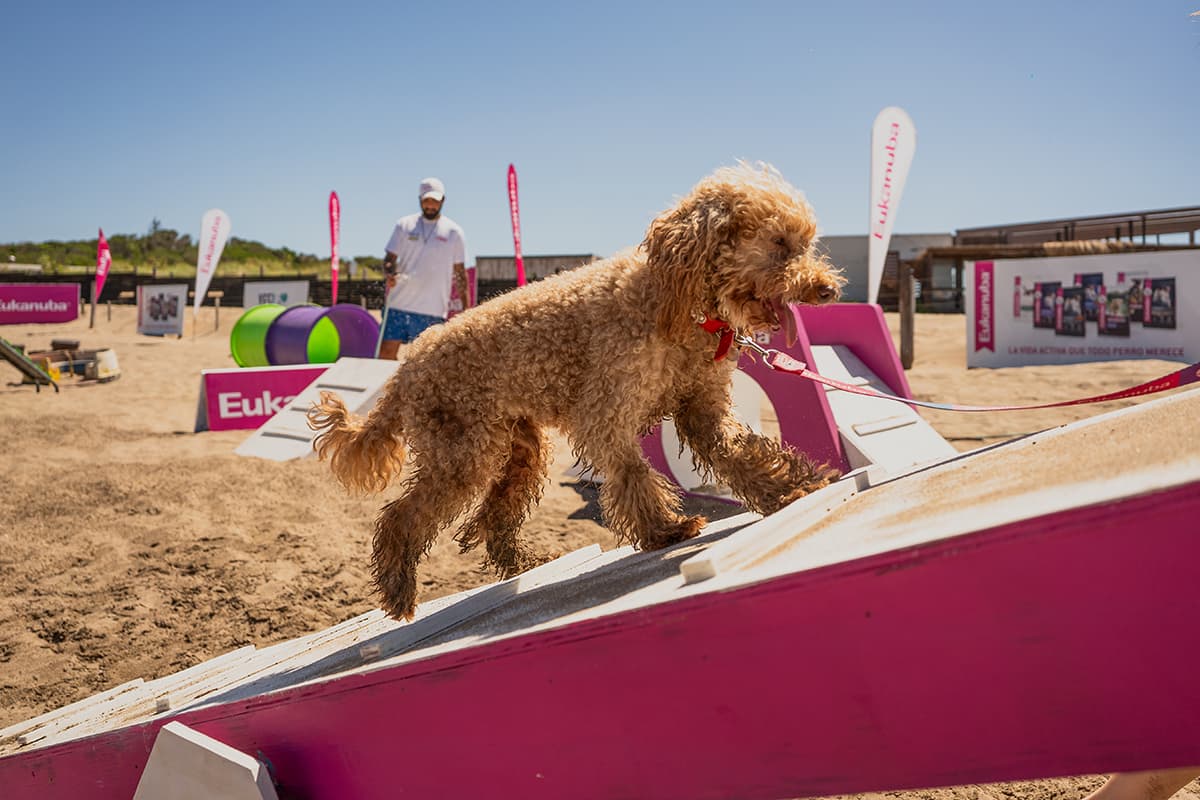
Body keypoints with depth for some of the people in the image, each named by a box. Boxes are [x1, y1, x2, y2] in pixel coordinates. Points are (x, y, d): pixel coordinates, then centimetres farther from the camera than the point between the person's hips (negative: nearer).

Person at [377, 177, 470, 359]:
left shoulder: (453, 232, 5)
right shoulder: (404, 224, 8)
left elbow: (460, 272, 8)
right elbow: (390, 258, 9)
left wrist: (466, 309, 3)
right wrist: (390, 274, -15)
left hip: (433, 310, -1)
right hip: (399, 303, 1)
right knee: (387, 352, -3)